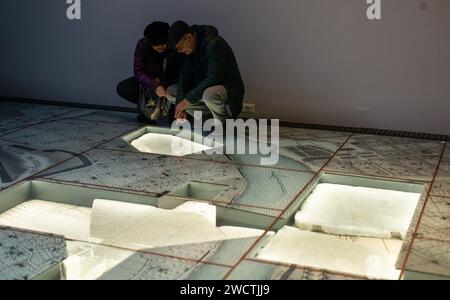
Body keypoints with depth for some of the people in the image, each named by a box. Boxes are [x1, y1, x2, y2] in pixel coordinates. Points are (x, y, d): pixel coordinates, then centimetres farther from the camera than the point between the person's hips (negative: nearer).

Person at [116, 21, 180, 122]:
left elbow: (179, 71, -16)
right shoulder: (142, 45, -20)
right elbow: (138, 72, -26)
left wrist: (161, 80, -30)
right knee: (122, 88, -20)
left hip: (168, 80, -2)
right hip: (149, 79, 2)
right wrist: (155, 86, -42)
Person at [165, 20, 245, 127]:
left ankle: (221, 125, -11)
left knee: (209, 93, -41)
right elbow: (184, 76, 0)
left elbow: (213, 79, -31)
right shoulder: (187, 50, -1)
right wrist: (180, 103, -15)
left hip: (229, 89, -8)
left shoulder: (214, 44, -26)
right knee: (170, 92, 1)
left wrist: (188, 100, -28)